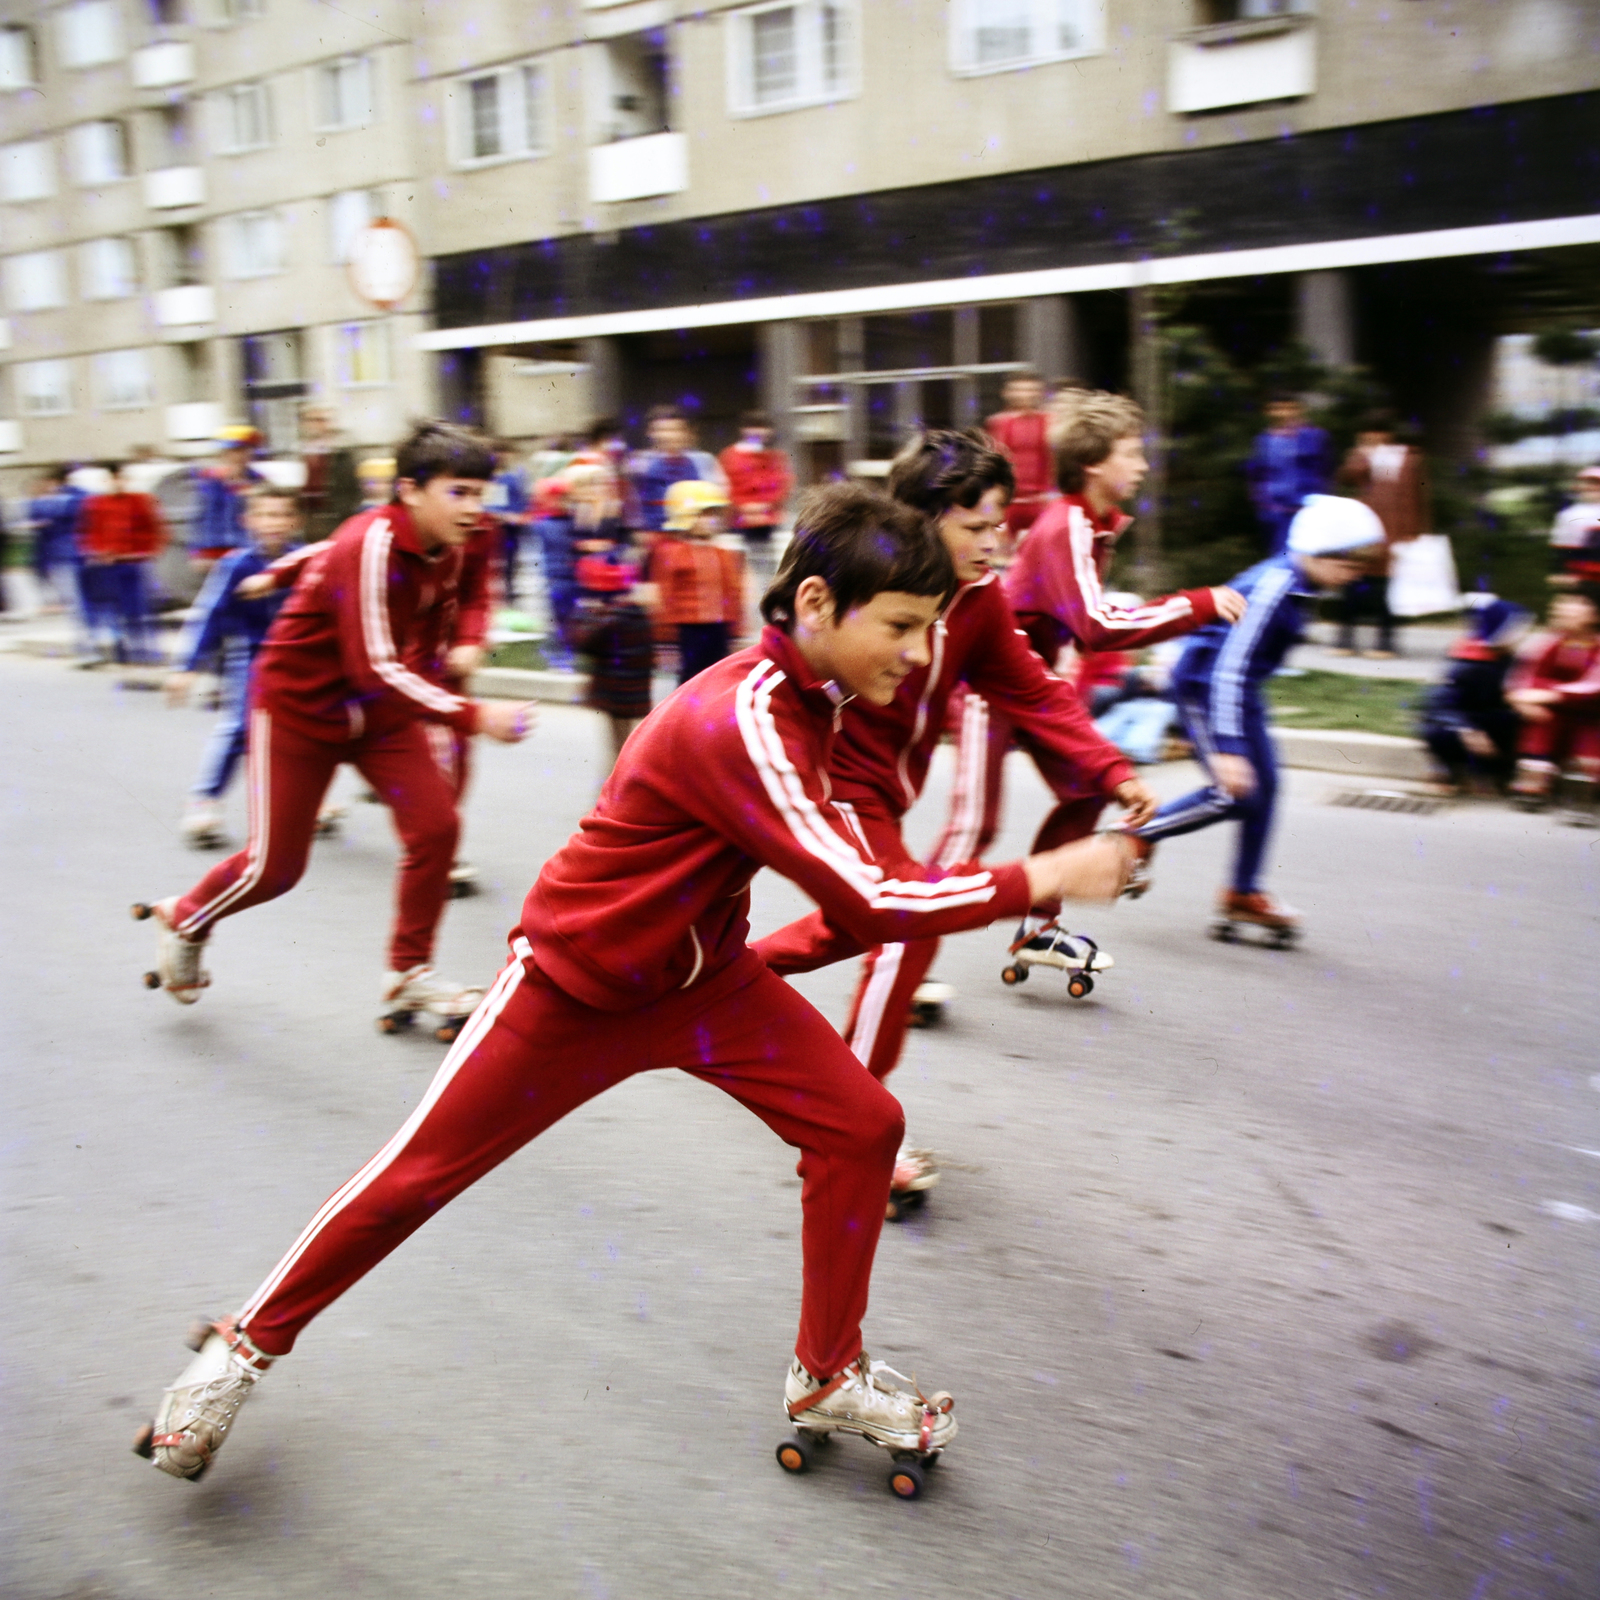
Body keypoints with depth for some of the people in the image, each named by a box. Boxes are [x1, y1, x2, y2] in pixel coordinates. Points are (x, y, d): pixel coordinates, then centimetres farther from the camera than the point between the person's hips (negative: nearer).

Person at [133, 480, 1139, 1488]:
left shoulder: (806, 694, -6)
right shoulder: (740, 722, -34)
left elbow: (851, 856, 10)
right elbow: (871, 904, -36)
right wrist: (1042, 879, -29)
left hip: (701, 974, 8)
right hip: (575, 987, -8)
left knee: (861, 1125, -2)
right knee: (418, 1173, 4)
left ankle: (828, 1376, 17)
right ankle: (251, 1343, 29)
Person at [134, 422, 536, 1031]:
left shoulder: (446, 552, -6)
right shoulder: (371, 545, -30)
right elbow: (374, 667, -36)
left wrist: (430, 718, 11)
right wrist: (473, 717, -42)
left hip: (376, 707, 7)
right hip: (298, 705, -6)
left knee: (436, 825, -9)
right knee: (276, 865, 3)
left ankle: (408, 974, 7)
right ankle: (183, 920, 36)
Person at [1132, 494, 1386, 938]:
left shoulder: (1295, 582, 3)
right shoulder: (1271, 589, -26)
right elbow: (1228, 667, -30)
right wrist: (1226, 748, -32)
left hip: (1240, 690, 10)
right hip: (1203, 686, -10)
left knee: (1263, 786, 9)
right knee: (1235, 796, -10)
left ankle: (1244, 893, 20)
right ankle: (1135, 836, 7)